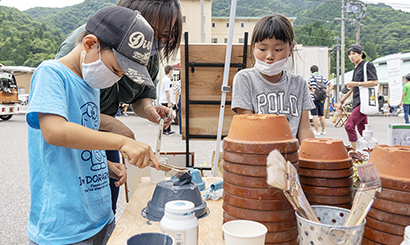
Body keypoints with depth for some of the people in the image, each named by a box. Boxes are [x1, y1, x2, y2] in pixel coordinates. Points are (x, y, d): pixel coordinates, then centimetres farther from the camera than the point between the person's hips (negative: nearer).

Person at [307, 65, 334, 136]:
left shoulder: (310, 77, -1)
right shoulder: (323, 78, 12)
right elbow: (331, 85, 10)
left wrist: (312, 90, -14)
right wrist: (326, 93, 7)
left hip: (313, 98, -5)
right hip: (322, 99, 5)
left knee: (315, 115, -3)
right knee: (322, 115, 13)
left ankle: (316, 131, -3)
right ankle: (323, 131, 19)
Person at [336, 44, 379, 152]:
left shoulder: (368, 65, -5)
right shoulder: (356, 68, 21)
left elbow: (375, 82, -17)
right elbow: (351, 88, 26)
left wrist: (357, 83, -18)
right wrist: (341, 101, 24)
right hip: (358, 102, 9)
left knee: (349, 125, -15)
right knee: (362, 129, 10)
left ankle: (354, 151, -9)